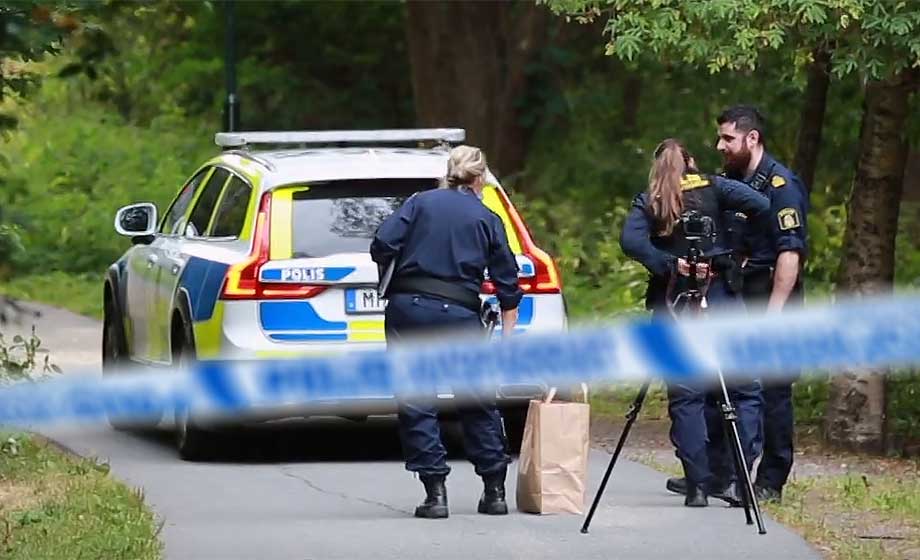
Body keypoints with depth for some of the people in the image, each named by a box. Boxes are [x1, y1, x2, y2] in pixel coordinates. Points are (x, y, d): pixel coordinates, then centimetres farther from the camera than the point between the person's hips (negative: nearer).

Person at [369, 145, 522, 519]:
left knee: (417, 404, 3)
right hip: (459, 315, 1)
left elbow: (382, 246, -4)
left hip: (407, 308, -1)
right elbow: (507, 281, 10)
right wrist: (508, 333, 18)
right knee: (478, 403, 13)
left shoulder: (420, 203, 7)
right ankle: (494, 491, 17)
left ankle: (435, 493, -3)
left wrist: (396, 274, 15)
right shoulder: (487, 220, 9)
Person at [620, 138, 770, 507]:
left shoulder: (647, 202, 8)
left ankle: (698, 484, -2)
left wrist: (669, 265, -9)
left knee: (685, 395, 3)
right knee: (745, 389, 3)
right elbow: (760, 205, -7)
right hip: (718, 297, -1)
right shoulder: (712, 188, 6)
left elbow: (631, 241, -10)